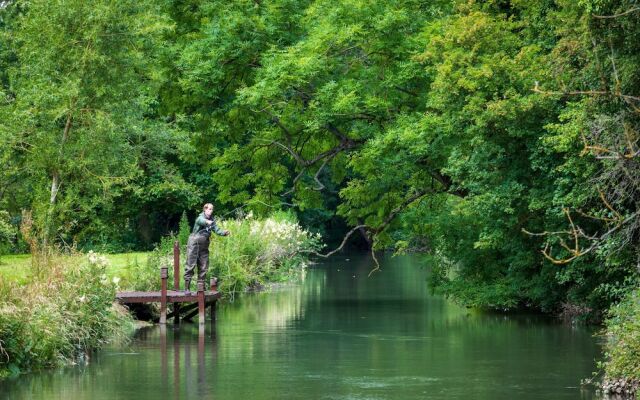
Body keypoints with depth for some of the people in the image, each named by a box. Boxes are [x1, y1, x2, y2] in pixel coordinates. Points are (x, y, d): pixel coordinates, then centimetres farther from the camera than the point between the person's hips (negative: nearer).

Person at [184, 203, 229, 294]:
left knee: (203, 267, 6)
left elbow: (216, 229, 1)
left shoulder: (211, 220, 10)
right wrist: (207, 222, -55)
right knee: (190, 266, -8)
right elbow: (200, 220, -33)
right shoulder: (201, 217, -9)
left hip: (204, 246, 7)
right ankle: (187, 288, -7)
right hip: (194, 244, -7)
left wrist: (224, 233, -19)